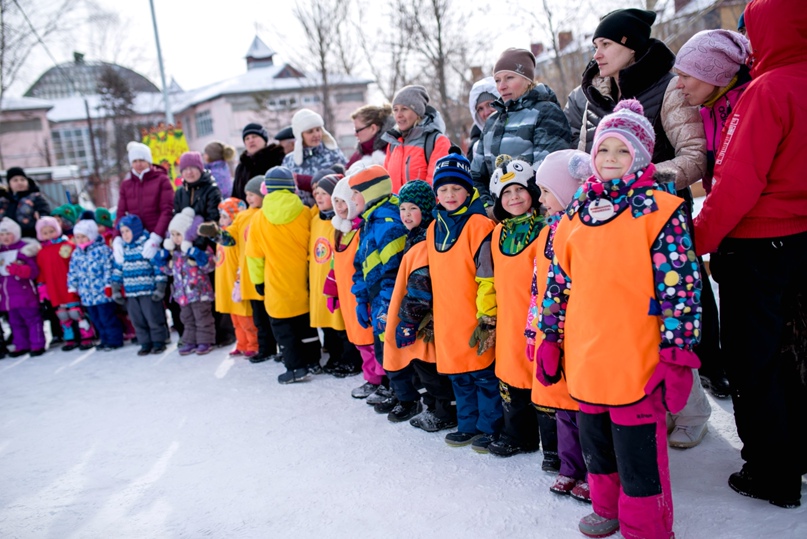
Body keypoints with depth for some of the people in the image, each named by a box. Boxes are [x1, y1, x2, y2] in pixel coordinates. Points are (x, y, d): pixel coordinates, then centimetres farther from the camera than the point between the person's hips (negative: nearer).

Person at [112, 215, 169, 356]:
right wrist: (116, 290, 11)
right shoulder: (122, 249, 11)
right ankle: (145, 344, 18)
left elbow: (159, 266, -9)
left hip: (149, 291, -6)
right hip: (130, 293, 6)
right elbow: (117, 269, 15)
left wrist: (160, 288, -12)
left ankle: (158, 342, 12)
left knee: (153, 318, 0)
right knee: (137, 320, 9)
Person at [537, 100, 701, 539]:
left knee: (638, 448, 3)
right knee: (596, 440, 21)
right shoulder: (576, 212, 9)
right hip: (585, 358, 6)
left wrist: (677, 353, -13)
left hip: (637, 360, -6)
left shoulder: (660, 209, -7)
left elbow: (680, 285, -10)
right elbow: (558, 281, 14)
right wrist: (550, 337, 13)